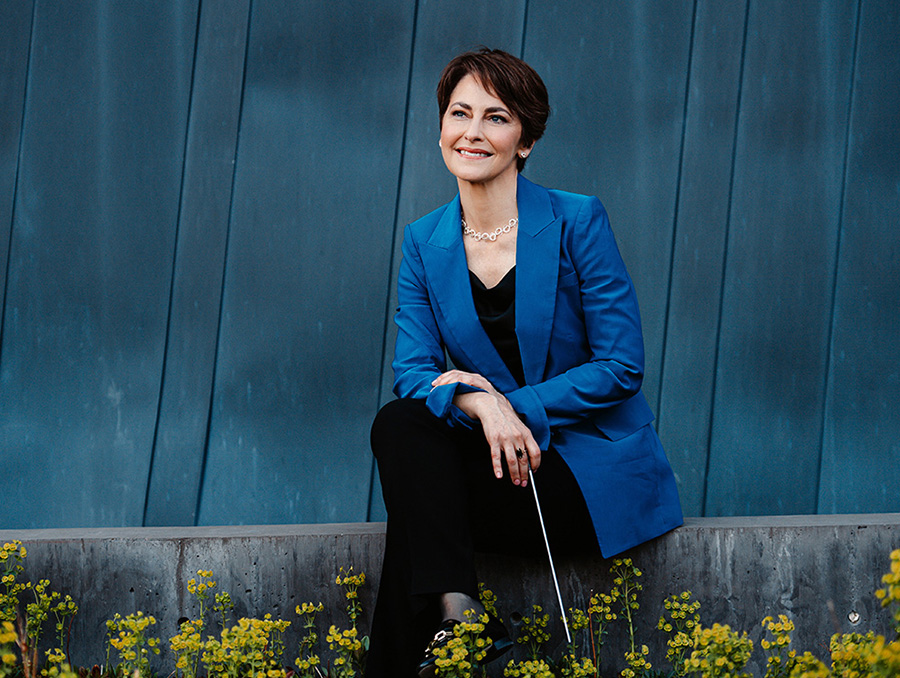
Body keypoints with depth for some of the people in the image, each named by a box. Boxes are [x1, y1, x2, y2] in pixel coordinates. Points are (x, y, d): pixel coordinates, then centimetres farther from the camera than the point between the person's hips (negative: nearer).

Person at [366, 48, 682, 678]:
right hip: (503, 457, 5)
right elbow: (413, 372, -2)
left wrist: (511, 405, -18)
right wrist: (479, 403, -24)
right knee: (399, 423, -25)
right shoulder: (425, 242, 6)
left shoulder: (577, 222, -7)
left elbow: (621, 365, -10)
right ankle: (456, 610, -31)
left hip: (596, 471, -5)